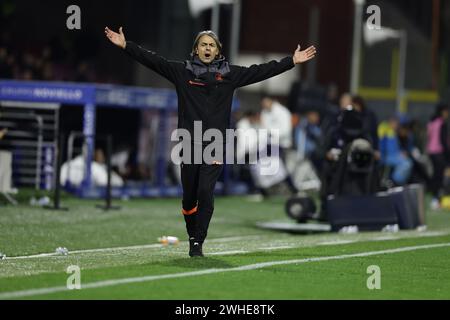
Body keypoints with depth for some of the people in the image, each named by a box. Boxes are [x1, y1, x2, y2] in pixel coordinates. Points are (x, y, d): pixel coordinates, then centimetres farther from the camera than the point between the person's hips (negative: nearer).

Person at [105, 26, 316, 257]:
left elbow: (262, 71, 8)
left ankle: (198, 243, -3)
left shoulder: (230, 74, 7)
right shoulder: (182, 71, 6)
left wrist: (292, 61, 5)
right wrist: (125, 46, -6)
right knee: (189, 196, 7)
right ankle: (192, 234, 31)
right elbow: (153, 61, 1)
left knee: (205, 193, -11)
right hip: (189, 143, 1)